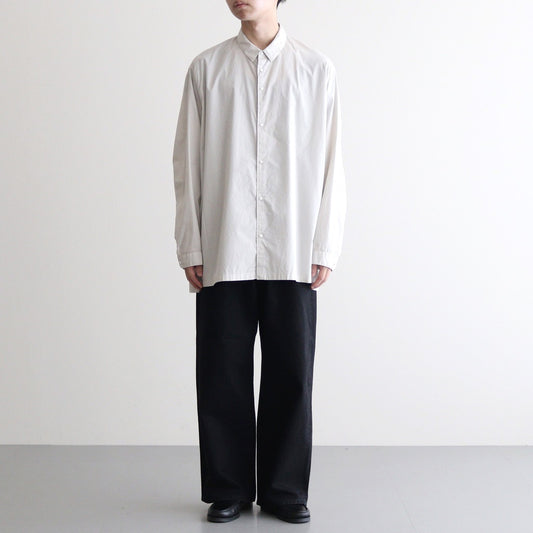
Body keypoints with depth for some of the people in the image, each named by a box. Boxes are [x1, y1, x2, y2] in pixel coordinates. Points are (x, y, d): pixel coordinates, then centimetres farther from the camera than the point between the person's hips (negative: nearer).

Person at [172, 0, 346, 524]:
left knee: (290, 375, 5)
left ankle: (284, 489, 20)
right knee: (222, 376, 5)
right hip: (223, 254, 0)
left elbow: (330, 165, 4)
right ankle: (229, 489, 21)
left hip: (292, 254, 0)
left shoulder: (316, 68, 6)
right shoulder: (207, 68, 7)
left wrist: (325, 248, 0)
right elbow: (187, 162, 5)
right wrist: (190, 248, 1)